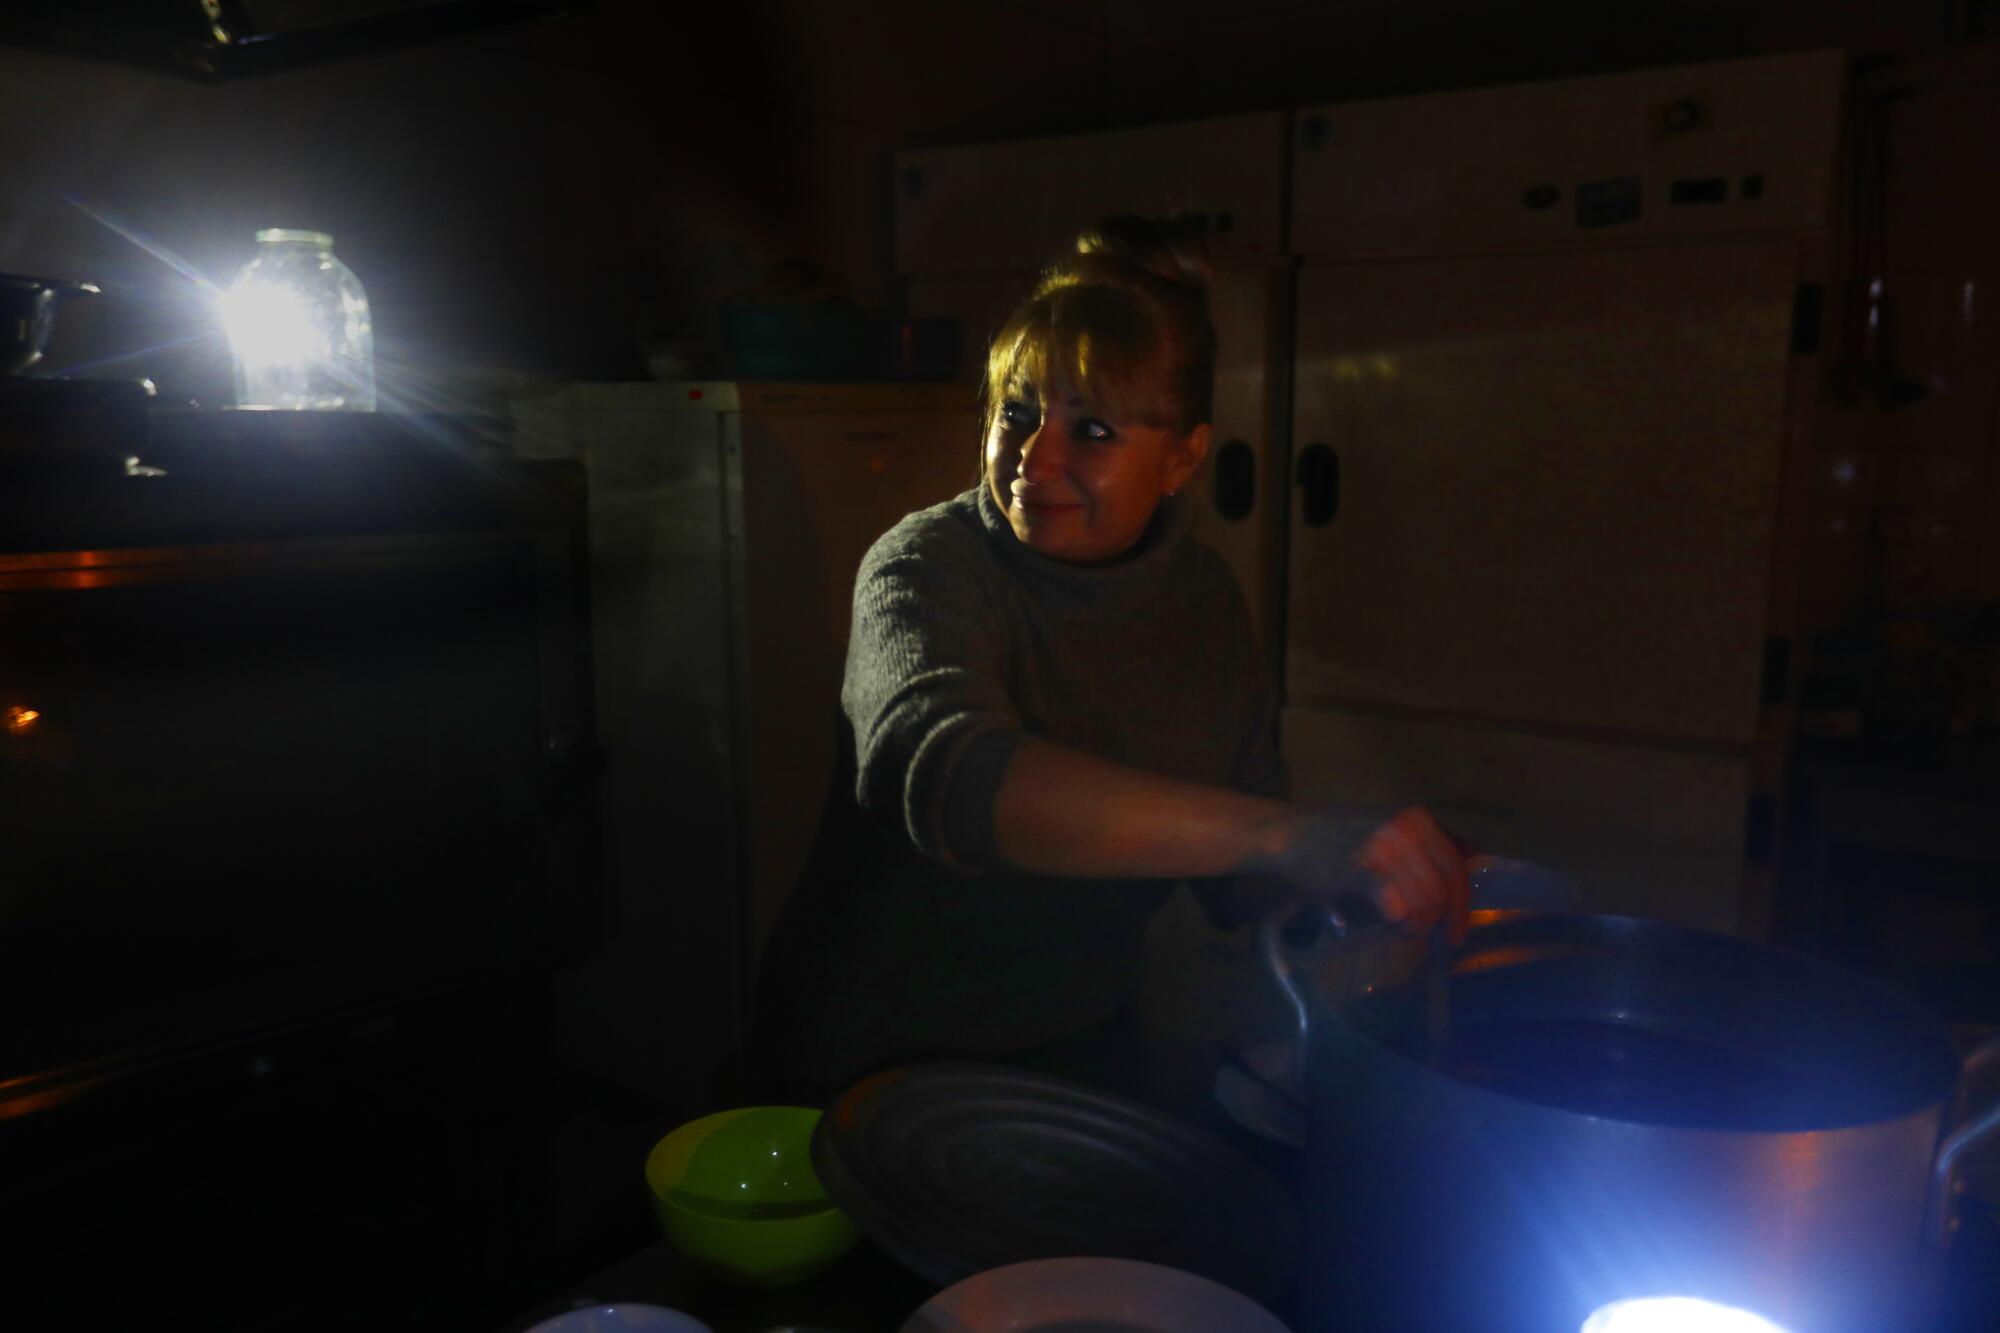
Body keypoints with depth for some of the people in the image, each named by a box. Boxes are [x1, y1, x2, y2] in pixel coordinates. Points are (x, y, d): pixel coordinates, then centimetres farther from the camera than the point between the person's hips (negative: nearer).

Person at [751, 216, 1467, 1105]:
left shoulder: (1204, 598, -1)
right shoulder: (929, 568, -17)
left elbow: (1240, 880, 3)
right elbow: (951, 777, -38)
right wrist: (1289, 836, -45)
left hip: (1082, 1048, 4)